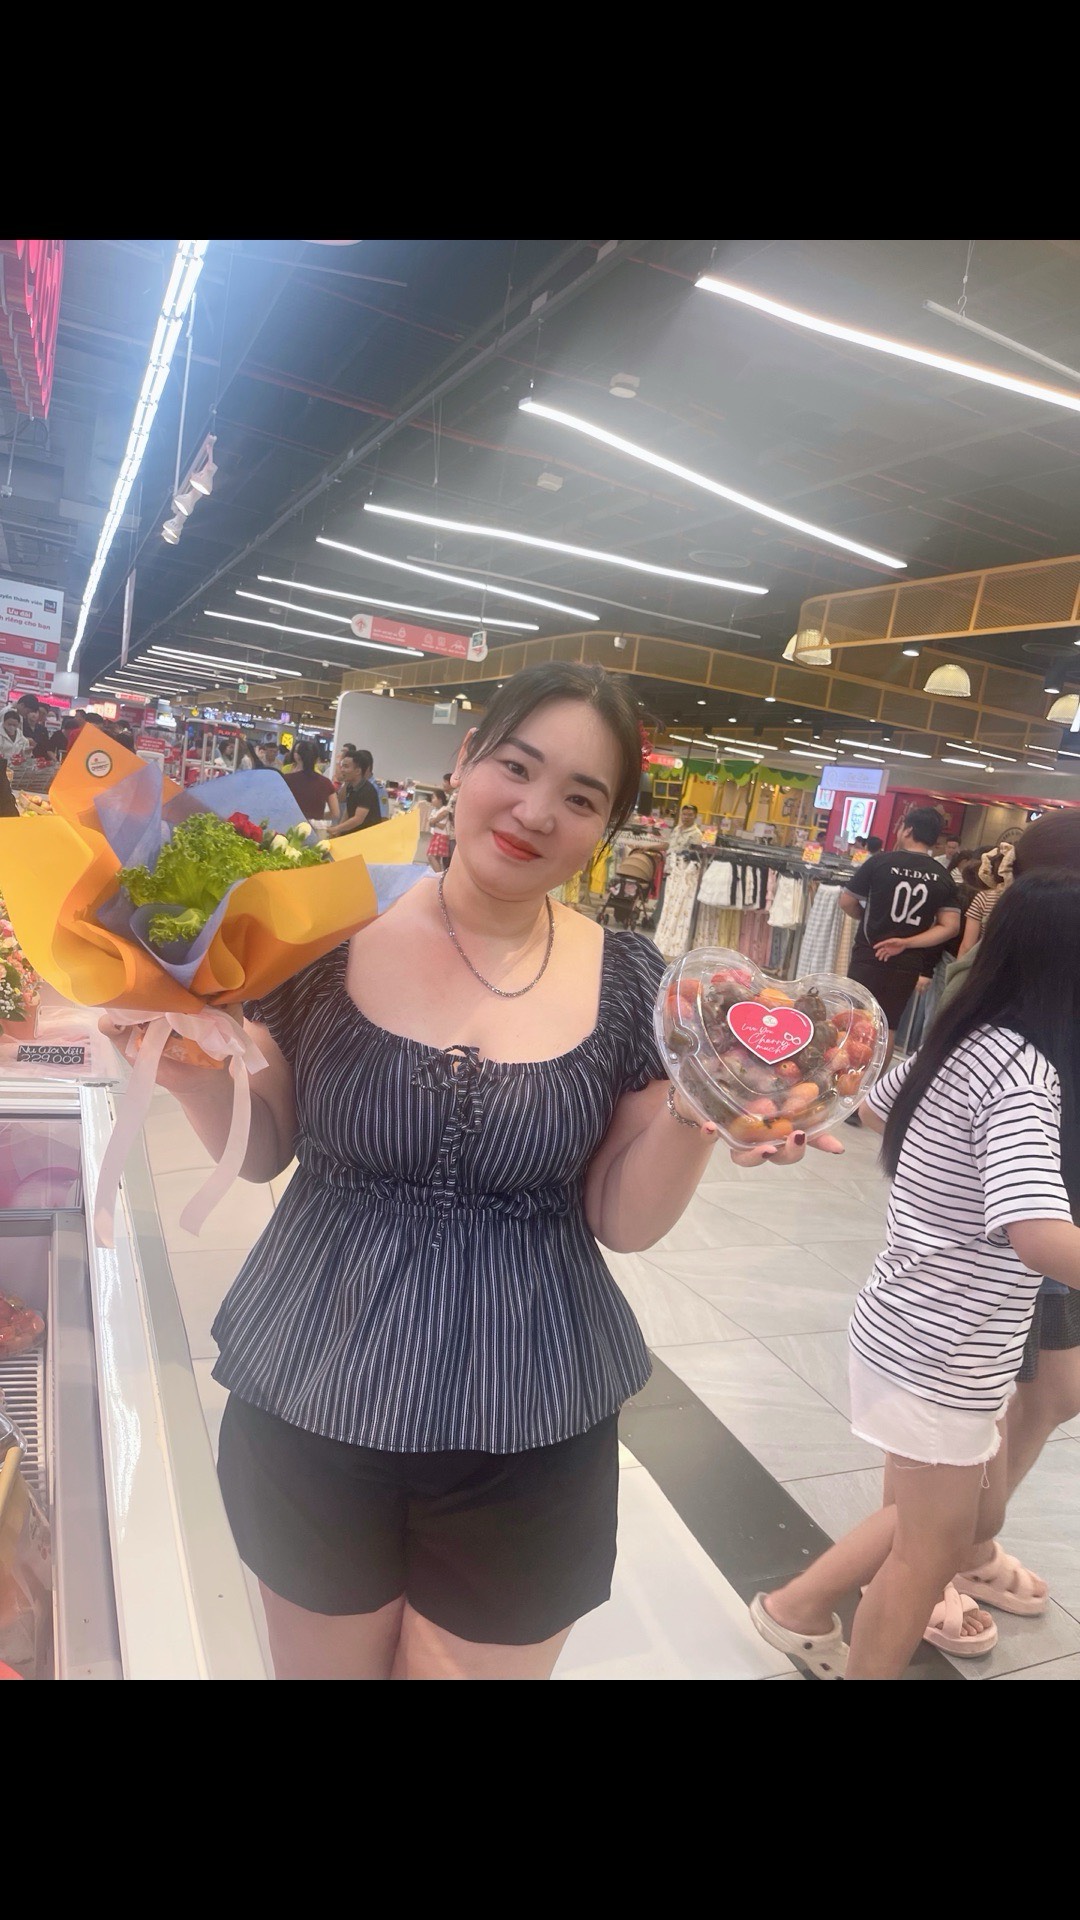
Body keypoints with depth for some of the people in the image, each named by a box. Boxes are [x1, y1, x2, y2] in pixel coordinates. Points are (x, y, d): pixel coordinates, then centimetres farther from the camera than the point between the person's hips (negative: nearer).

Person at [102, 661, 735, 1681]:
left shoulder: (630, 985, -8)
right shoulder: (335, 930, -10)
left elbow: (624, 1220, -2)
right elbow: (262, 1150, 1)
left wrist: (693, 1116, -18)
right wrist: (194, 1071, -17)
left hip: (530, 1435, 0)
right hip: (310, 1401, 1)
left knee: (486, 1661, 21)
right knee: (321, 1664, 24)